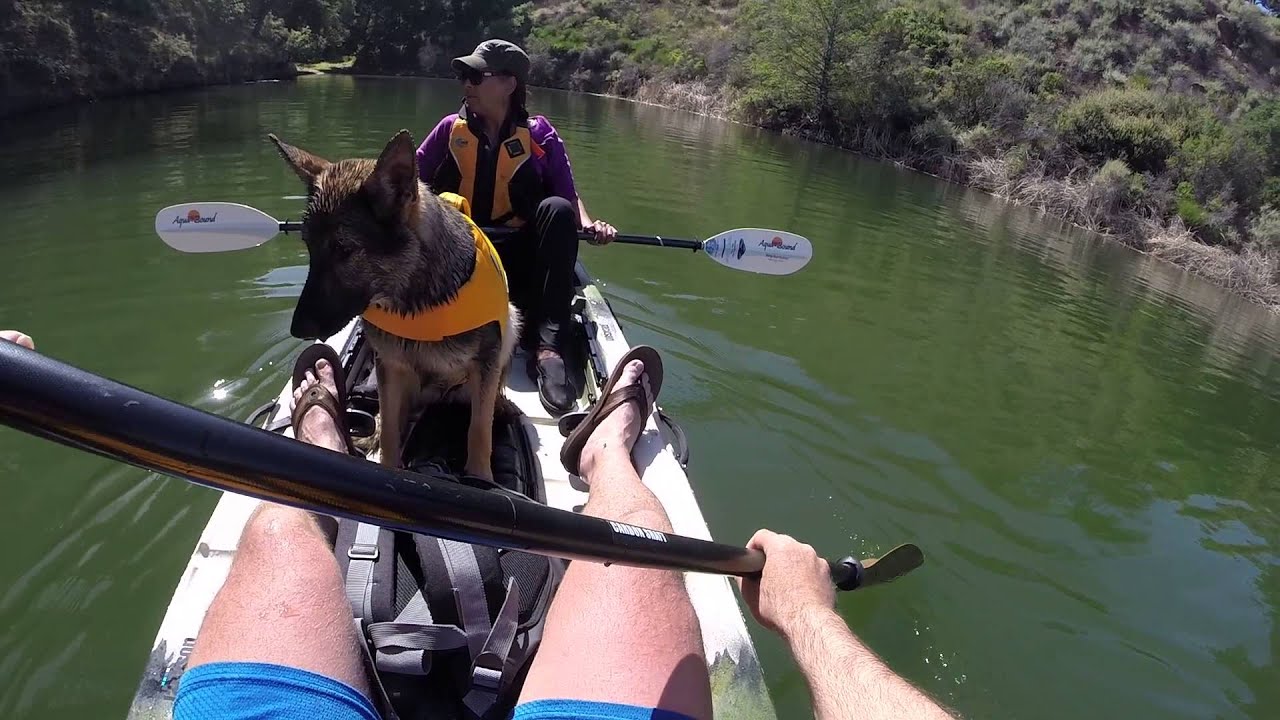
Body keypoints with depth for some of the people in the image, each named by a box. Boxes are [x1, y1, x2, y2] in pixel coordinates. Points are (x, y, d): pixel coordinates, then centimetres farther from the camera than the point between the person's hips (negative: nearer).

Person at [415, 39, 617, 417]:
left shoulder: (540, 135, 2)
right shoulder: (451, 129, 6)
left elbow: (569, 195, -1)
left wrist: (588, 224, -22)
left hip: (517, 260, 0)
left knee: (556, 209, -28)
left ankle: (548, 348, -36)